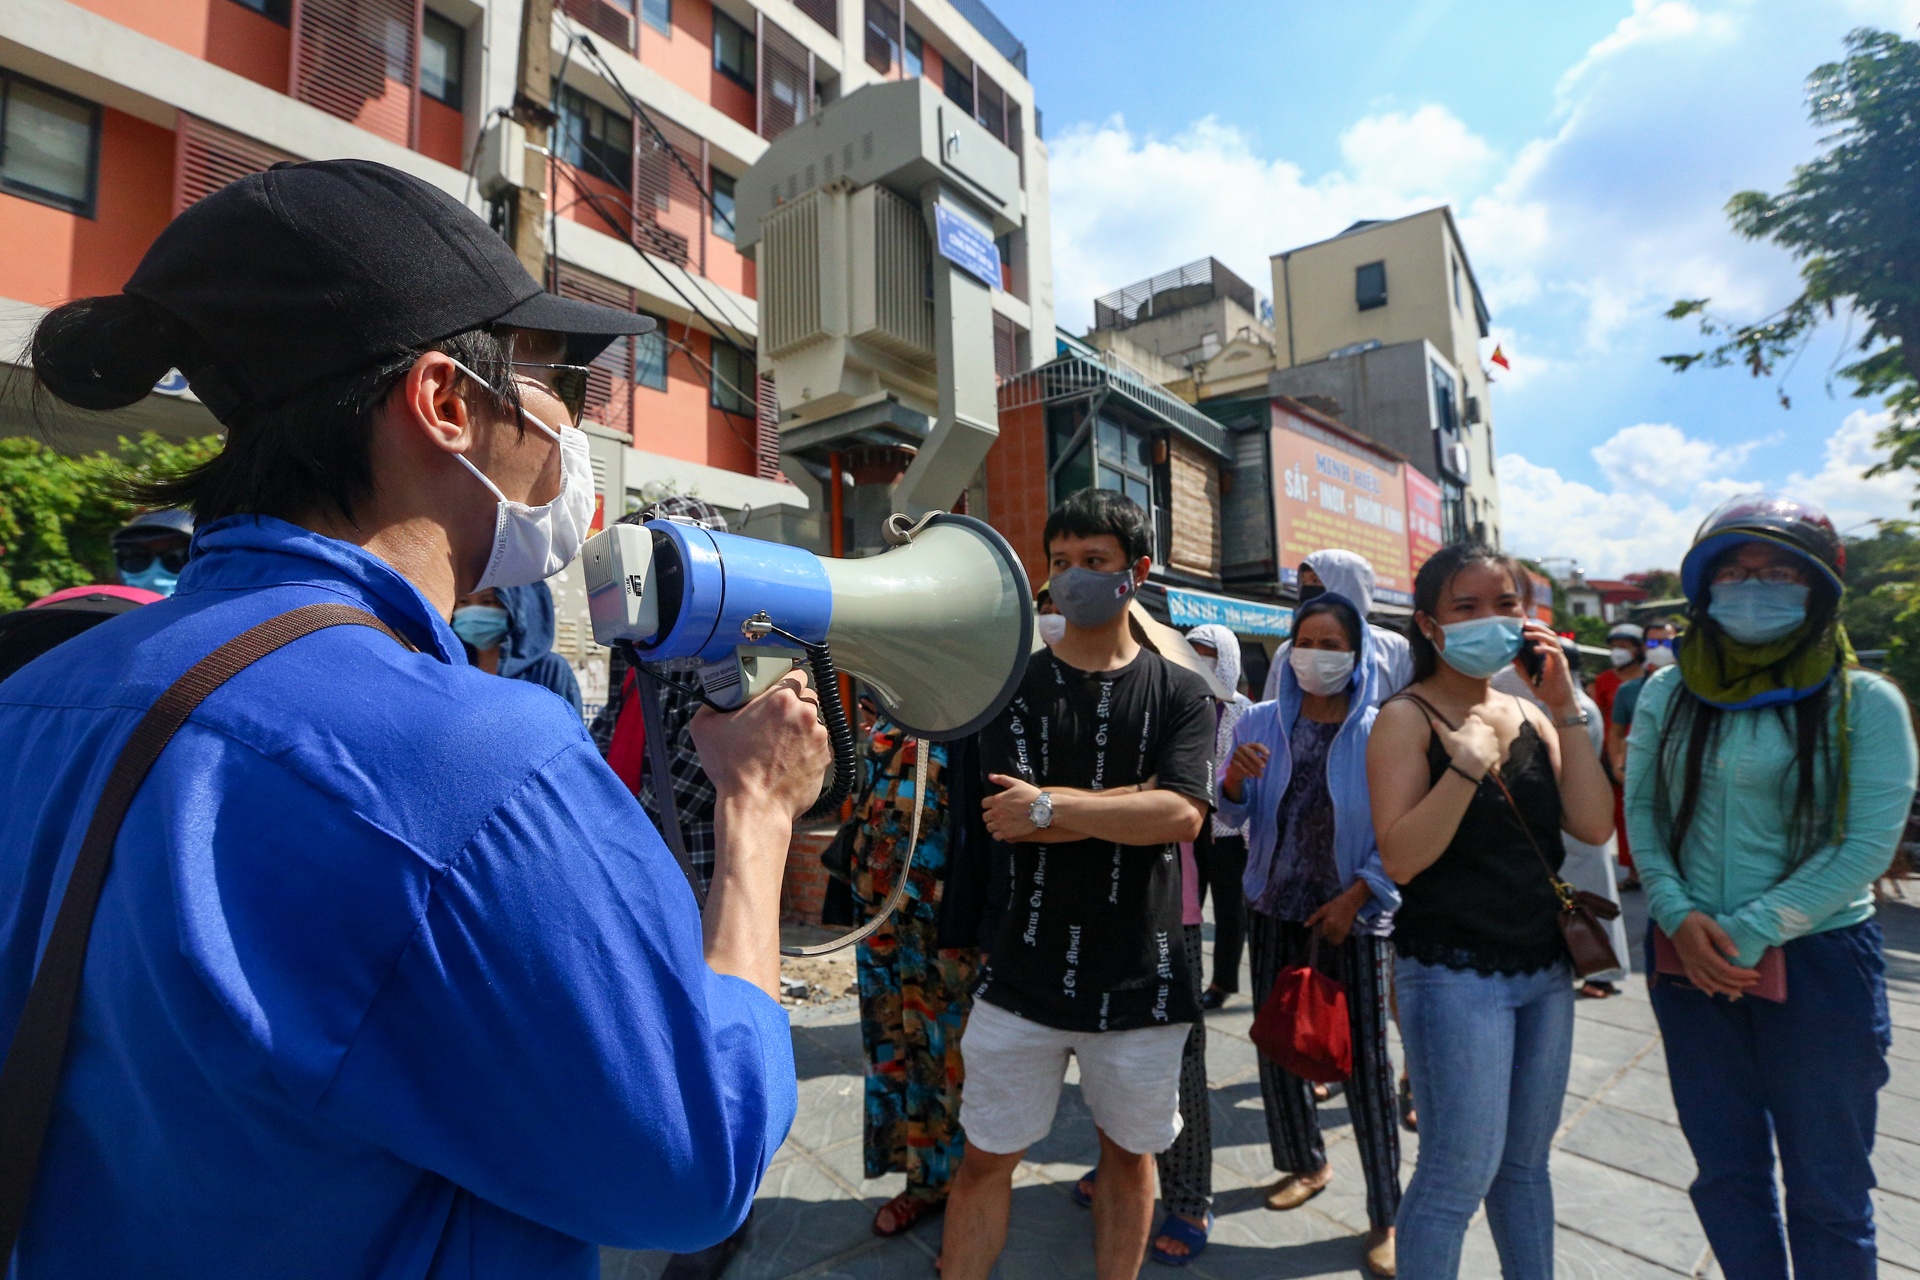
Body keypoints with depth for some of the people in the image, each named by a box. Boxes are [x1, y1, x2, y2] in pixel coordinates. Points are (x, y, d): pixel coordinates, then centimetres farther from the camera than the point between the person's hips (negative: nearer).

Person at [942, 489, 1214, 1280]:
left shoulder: (1180, 693, -1)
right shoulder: (1014, 687, -1)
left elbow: (1183, 817, -15)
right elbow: (1008, 820, -13)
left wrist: (1051, 807, -18)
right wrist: (1139, 797, -14)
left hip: (1140, 977, 1)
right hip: (1027, 971, 0)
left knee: (1130, 1153, 20)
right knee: (985, 1157, 11)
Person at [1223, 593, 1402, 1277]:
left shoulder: (1379, 732, -9)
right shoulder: (1261, 723, -2)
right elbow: (1231, 815, -1)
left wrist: (1355, 898, -13)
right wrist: (1234, 778, -22)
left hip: (1355, 915, -3)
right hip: (1276, 911, 3)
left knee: (1365, 1060, 4)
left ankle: (1386, 1214, 23)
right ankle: (1304, 1164, 38)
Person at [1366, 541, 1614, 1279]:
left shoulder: (1530, 715, 8)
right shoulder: (1408, 718, -11)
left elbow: (1593, 826, -3)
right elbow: (1399, 858, -19)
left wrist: (1566, 711, -7)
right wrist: (1469, 761, -27)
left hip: (1544, 969, 6)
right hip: (1454, 974, -6)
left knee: (1526, 1162, 19)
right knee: (1461, 1172, 1)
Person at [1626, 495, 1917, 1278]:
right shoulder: (1670, 693, 2)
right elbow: (1640, 808, 2)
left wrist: (1747, 934, -17)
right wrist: (1678, 915, -11)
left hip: (1819, 957, -2)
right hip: (1691, 958, 3)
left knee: (1826, 1184, 12)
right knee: (1726, 1170, 16)